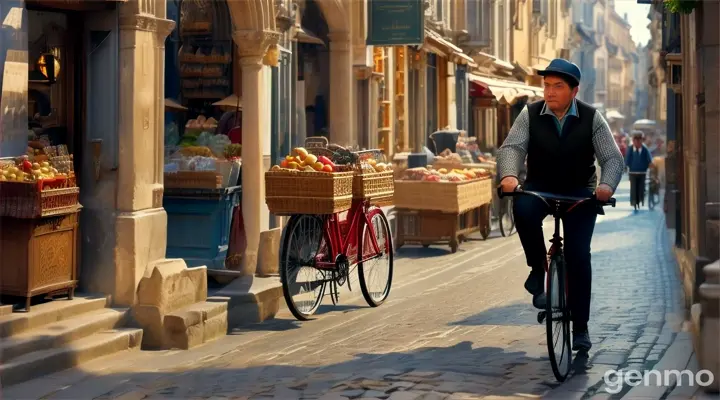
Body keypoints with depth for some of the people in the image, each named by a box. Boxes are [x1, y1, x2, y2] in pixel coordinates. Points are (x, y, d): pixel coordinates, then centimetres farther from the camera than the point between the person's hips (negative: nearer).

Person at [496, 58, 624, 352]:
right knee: (523, 208, -36)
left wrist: (607, 185, -34)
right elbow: (512, 146, -17)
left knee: (578, 255, -11)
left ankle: (580, 327, 1)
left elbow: (613, 158, -12)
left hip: (579, 192, 0)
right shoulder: (530, 115, -6)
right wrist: (509, 175, -39)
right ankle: (537, 268, -12)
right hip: (539, 188, 0)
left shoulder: (592, 118, -7)